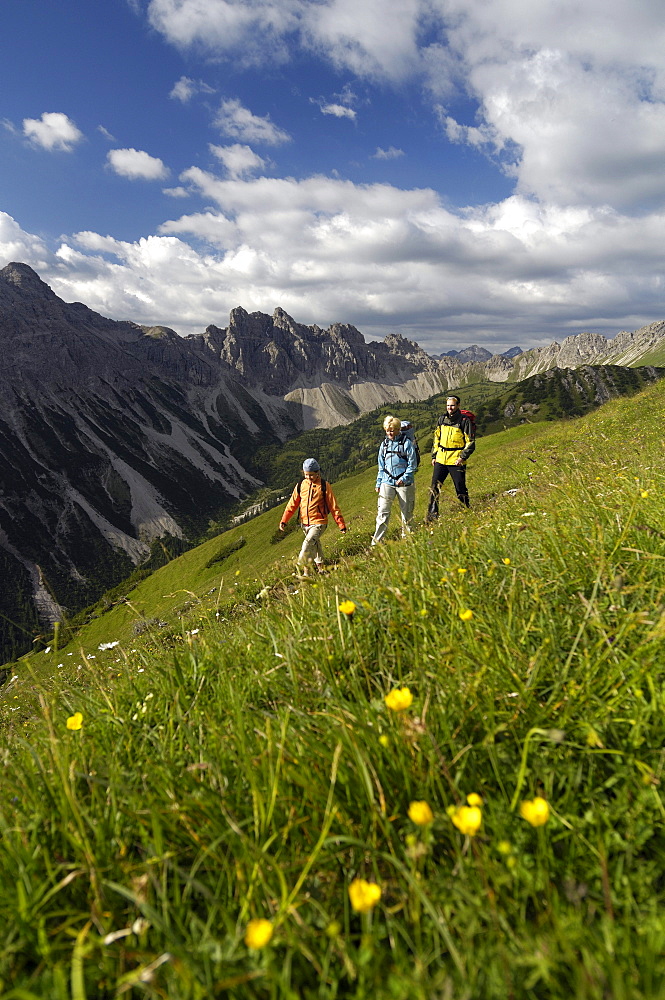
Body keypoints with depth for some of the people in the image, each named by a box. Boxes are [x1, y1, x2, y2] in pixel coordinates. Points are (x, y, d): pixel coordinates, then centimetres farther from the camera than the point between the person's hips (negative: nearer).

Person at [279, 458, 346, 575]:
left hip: (318, 523, -5)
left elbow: (333, 507, -5)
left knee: (307, 545, -21)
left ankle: (305, 572, -14)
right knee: (315, 546, 20)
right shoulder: (301, 485, 2)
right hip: (305, 523, 5)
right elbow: (293, 504, 7)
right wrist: (284, 521, 0)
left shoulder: (324, 486, -8)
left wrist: (341, 525, -4)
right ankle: (320, 567, 38)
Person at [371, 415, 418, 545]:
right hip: (387, 482, 3)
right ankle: (376, 542, -1)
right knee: (382, 512, -4)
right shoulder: (384, 444, 11)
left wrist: (404, 478, -17)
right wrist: (378, 483, 16)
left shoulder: (407, 443, -4)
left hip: (404, 483, -3)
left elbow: (412, 464, -6)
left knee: (406, 512, 7)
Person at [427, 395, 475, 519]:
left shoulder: (465, 421, -5)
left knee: (460, 489, 1)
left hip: (456, 461, -5)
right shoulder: (442, 420, 11)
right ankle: (432, 514, 11)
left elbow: (470, 442, -5)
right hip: (440, 459, 5)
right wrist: (434, 456, 14)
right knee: (434, 487, 3)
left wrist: (463, 457, -15)